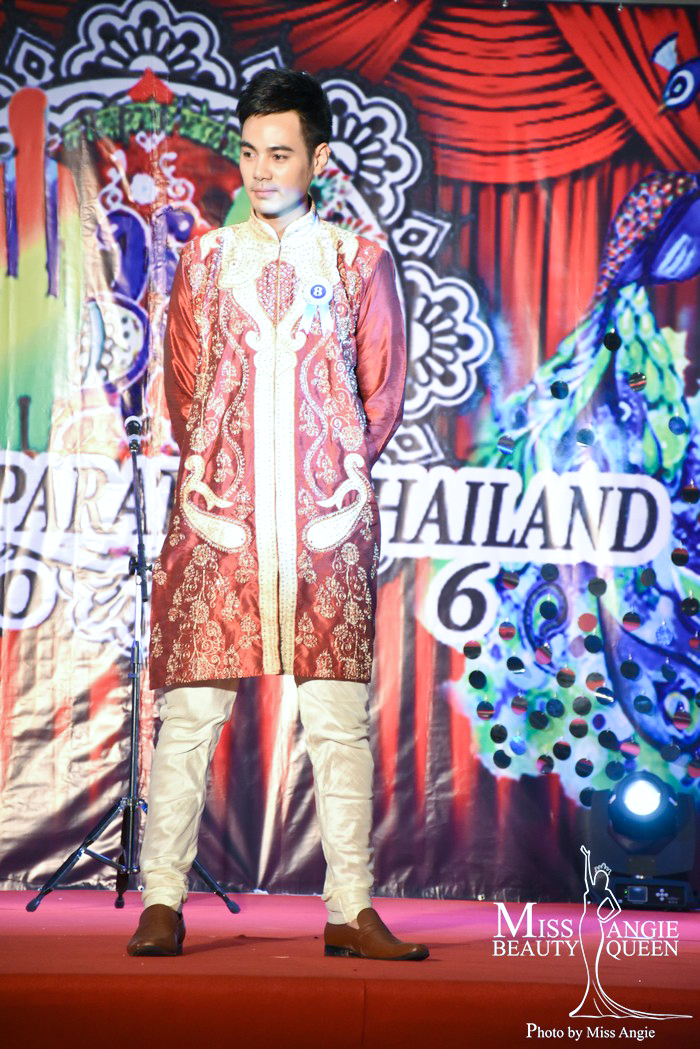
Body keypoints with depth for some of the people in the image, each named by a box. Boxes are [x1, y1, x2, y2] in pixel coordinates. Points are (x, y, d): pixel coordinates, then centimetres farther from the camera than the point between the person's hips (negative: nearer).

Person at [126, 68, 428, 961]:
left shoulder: (358, 260, 11)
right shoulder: (205, 257, 14)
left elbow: (383, 385, 11)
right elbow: (182, 383, 15)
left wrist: (345, 477, 5)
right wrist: (212, 476, 7)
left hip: (326, 517, 0)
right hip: (220, 512, 1)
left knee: (339, 714, -1)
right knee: (190, 708, -3)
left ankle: (350, 910, 3)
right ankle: (162, 902, 3)